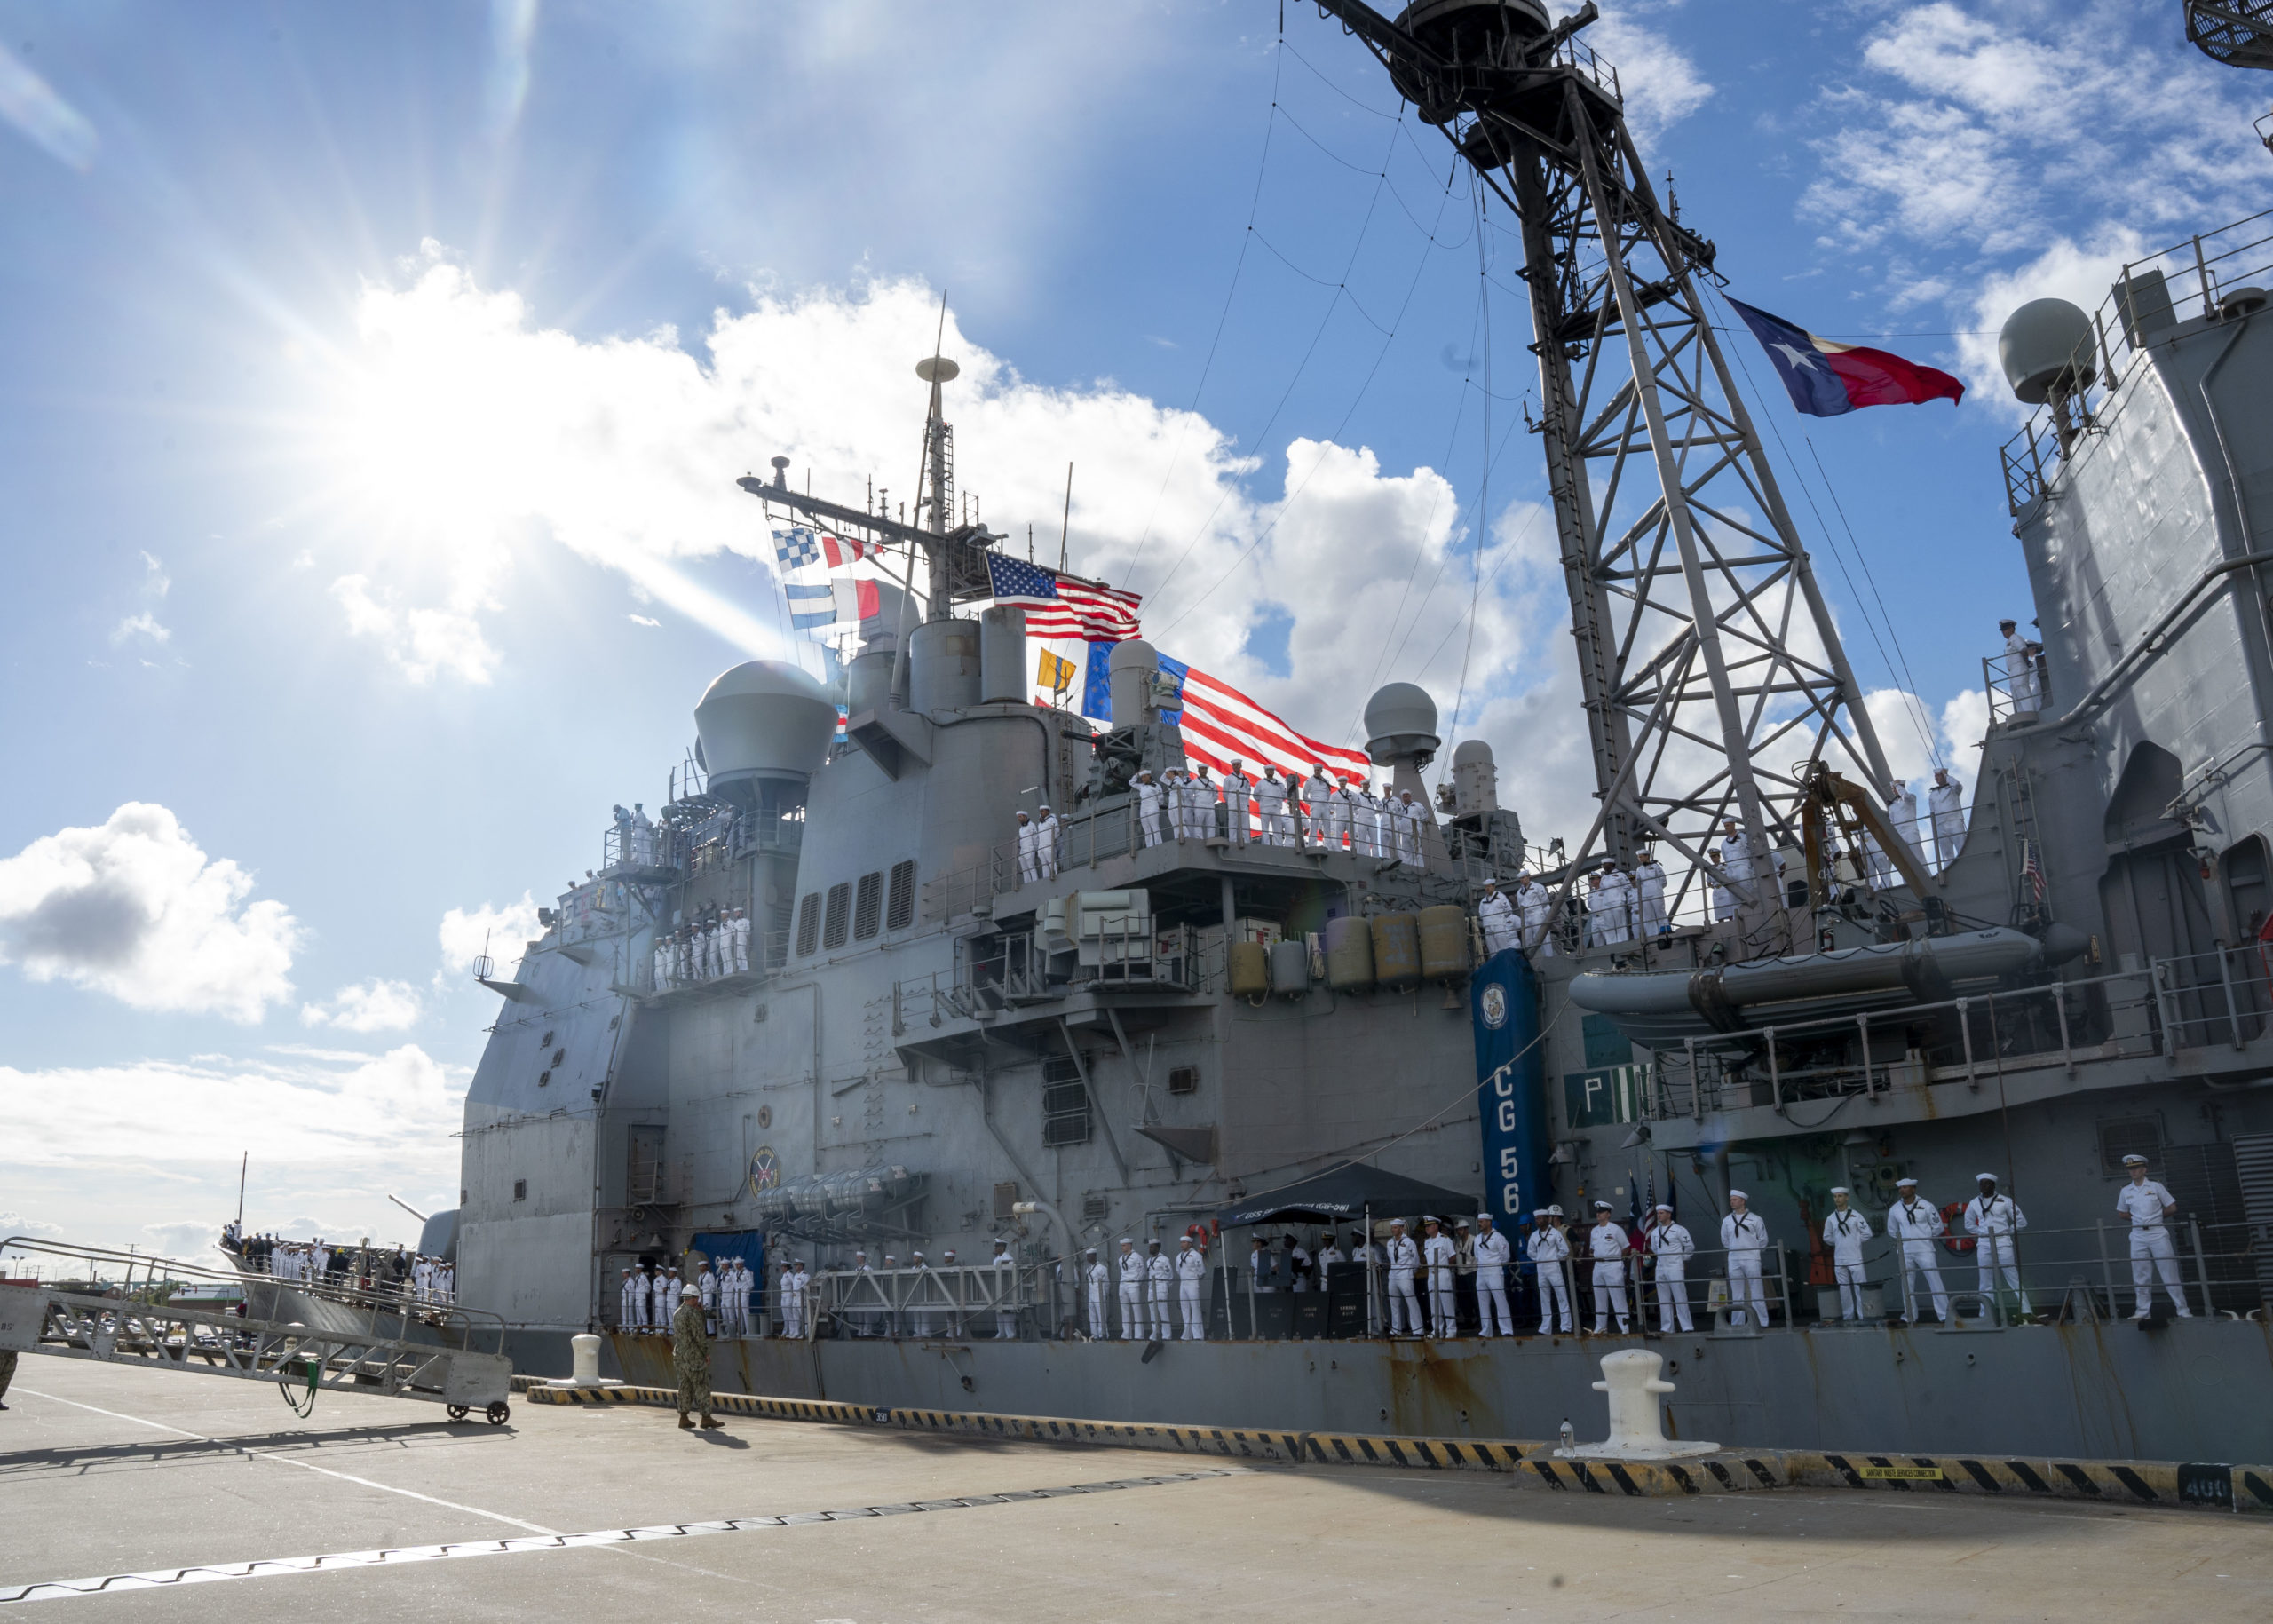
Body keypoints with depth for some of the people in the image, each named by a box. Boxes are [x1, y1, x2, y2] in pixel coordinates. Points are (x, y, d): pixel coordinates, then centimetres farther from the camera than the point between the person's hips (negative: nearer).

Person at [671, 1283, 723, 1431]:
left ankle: (683, 1417, 9)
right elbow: (699, 1335, -17)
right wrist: (706, 1353, -10)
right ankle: (706, 1417, -4)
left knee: (685, 1386, 10)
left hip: (679, 1354, 8)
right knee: (702, 1386, -4)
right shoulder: (693, 1313, -14)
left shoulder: (677, 1314, 13)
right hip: (694, 1355, -8)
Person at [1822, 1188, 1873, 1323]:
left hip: (1855, 1258, -3)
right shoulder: (1830, 1218, 7)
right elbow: (1827, 1237, 17)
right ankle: (1848, 1317, 12)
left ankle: (1863, 1316, 3)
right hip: (1839, 1260, 3)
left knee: (1859, 1287, -3)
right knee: (1844, 1289, 6)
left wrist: (1855, 1241, 2)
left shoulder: (1855, 1215, -2)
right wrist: (1838, 1243, 8)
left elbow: (1867, 1233, 0)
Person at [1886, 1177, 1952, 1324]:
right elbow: (1892, 1230, 20)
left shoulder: (1925, 1206, -3)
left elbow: (1938, 1226, 4)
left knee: (1935, 1282, -7)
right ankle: (1910, 1317, 16)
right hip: (1905, 1254, 4)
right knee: (1907, 1286, 7)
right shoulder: (1895, 1209, 6)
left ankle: (1945, 1315, -3)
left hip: (1924, 1251, -4)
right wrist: (1903, 1239, 10)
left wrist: (1926, 1238, 4)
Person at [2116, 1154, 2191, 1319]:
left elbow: (2172, 1207, 4)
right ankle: (2142, 1310, 8)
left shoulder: (2155, 1187, 1)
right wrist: (2139, 1219, 7)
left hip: (2158, 1233, -3)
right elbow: (2123, 1213, 18)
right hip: (2138, 1235, 3)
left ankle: (2182, 1309, 1)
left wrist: (2156, 1216, 6)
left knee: (2169, 1272, -4)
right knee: (2140, 1276, 3)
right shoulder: (2125, 1191, 8)